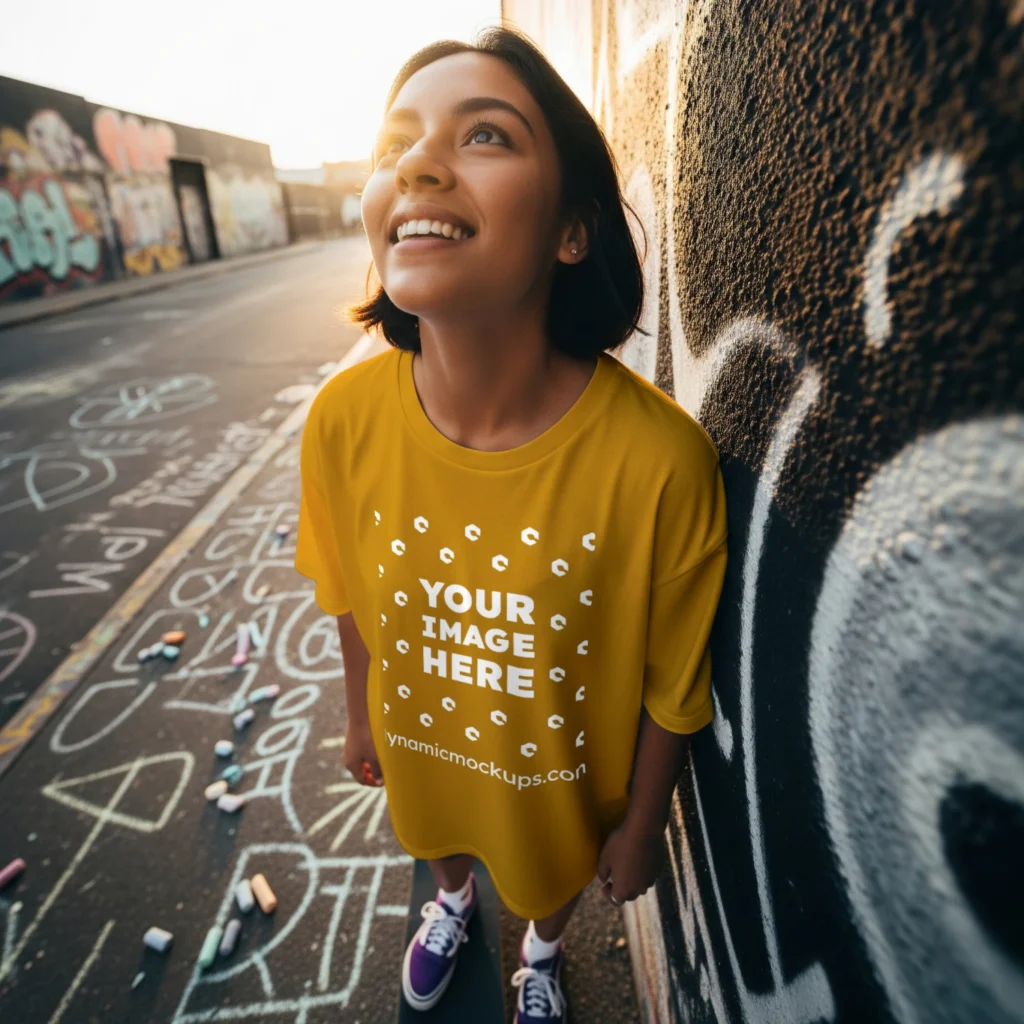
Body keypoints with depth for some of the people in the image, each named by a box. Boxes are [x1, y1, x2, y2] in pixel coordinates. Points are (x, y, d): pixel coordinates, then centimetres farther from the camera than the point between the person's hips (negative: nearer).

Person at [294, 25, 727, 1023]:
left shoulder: (660, 457, -35)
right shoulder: (343, 417, -25)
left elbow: (673, 687, -18)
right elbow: (353, 596, -6)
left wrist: (640, 829, -3)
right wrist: (361, 718, 9)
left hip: (562, 766, -1)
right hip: (419, 742, 3)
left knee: (551, 872, 33)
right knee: (440, 838, 36)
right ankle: (453, 900, 76)